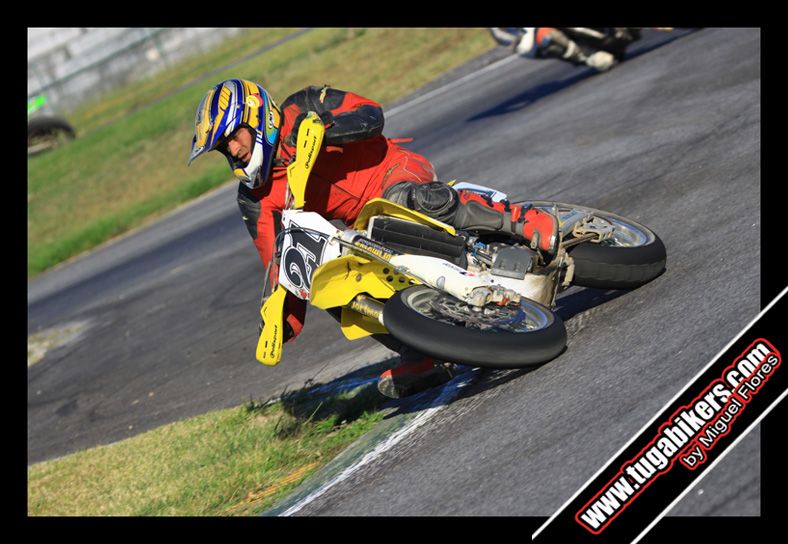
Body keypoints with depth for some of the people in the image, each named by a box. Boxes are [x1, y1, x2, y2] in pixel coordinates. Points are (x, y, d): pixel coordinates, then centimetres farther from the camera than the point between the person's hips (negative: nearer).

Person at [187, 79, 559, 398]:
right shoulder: (256, 198, 4)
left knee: (413, 199, -39)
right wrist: (284, 321, -13)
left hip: (396, 172, -6)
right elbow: (276, 262, 1)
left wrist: (321, 128, -32)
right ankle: (422, 356, -9)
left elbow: (371, 116, -15)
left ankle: (531, 224, -35)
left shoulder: (303, 108, -6)